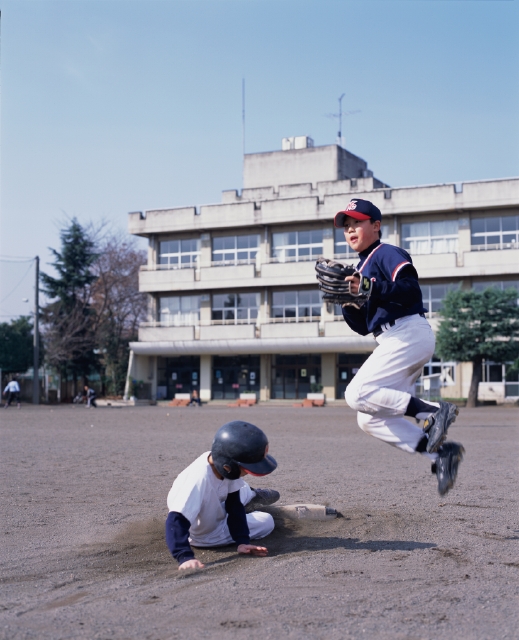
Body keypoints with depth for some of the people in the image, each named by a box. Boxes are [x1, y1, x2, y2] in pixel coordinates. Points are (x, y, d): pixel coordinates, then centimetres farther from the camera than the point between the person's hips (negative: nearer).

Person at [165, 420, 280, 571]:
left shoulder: (223, 464, -24)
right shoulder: (199, 478, -46)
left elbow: (234, 506, -14)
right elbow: (177, 521, -48)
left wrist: (242, 541, -18)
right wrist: (185, 557, -58)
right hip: (205, 535, -5)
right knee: (267, 522, 3)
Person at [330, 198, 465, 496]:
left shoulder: (388, 254, -2)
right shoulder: (361, 268, 23)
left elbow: (411, 290, -19)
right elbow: (363, 326, 20)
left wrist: (370, 289, -28)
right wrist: (347, 302, 3)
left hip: (409, 334, -10)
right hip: (394, 342, 10)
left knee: (357, 394, -19)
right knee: (370, 419, 4)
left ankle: (434, 411, -18)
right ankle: (439, 452, -2)